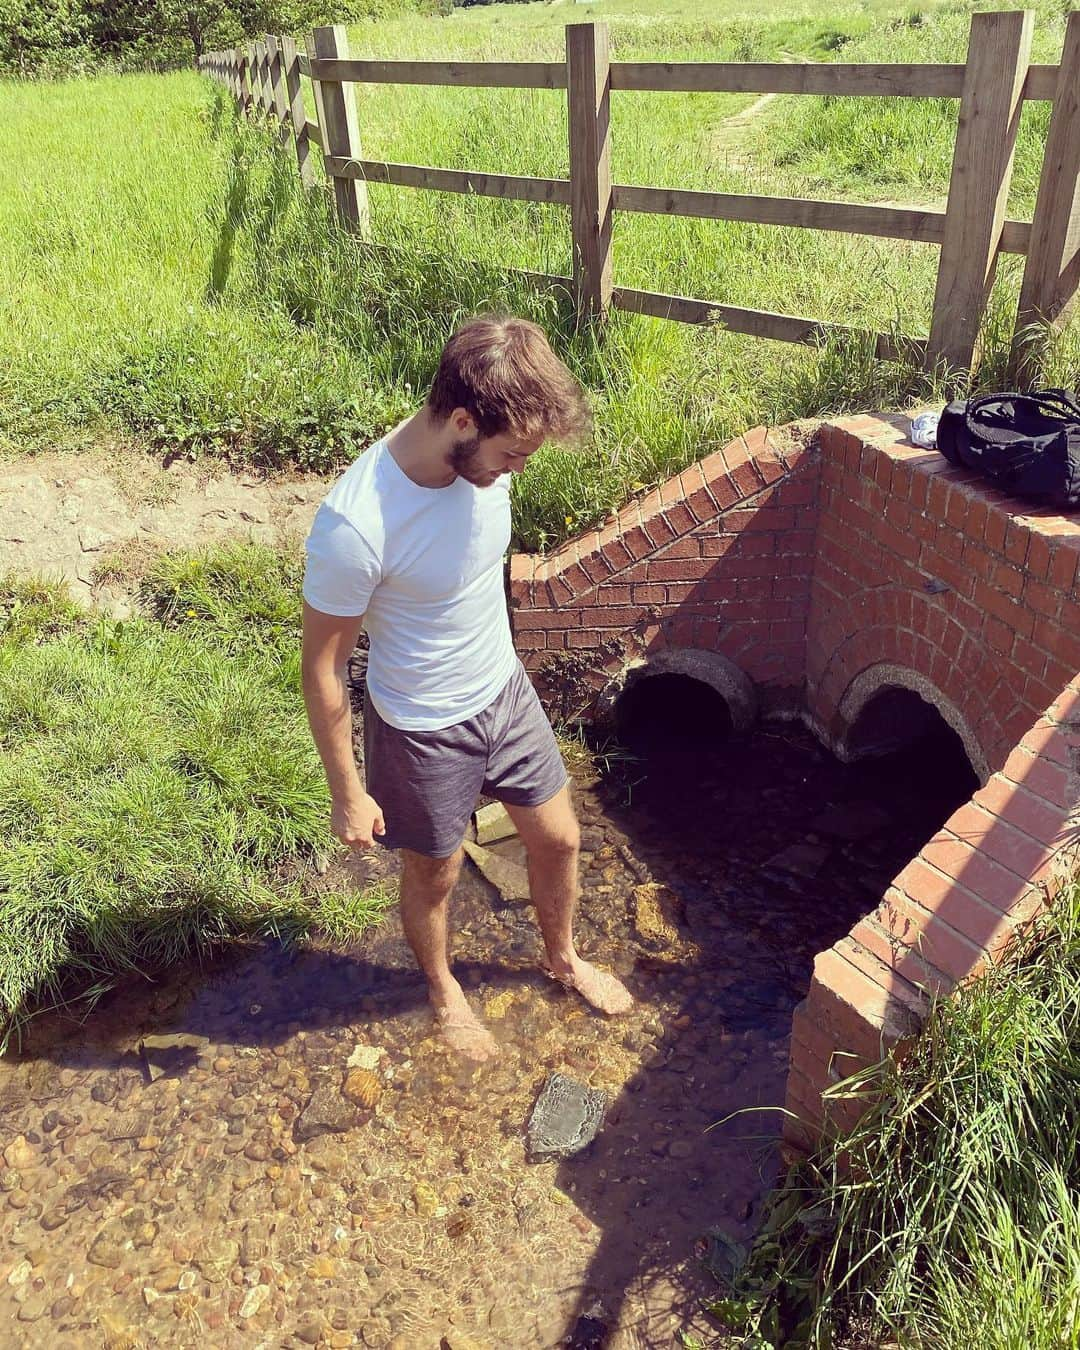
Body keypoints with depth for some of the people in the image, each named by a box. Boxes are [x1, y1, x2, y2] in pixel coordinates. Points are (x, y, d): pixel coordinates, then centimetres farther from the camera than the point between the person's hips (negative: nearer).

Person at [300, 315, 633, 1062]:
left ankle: (565, 957, 53)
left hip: (507, 689, 6)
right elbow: (323, 669, -21)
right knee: (434, 874, 20)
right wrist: (348, 794, -11)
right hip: (425, 728, -6)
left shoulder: (483, 459, -14)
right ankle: (444, 988, 52)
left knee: (559, 839, 22)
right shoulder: (355, 525, -34)